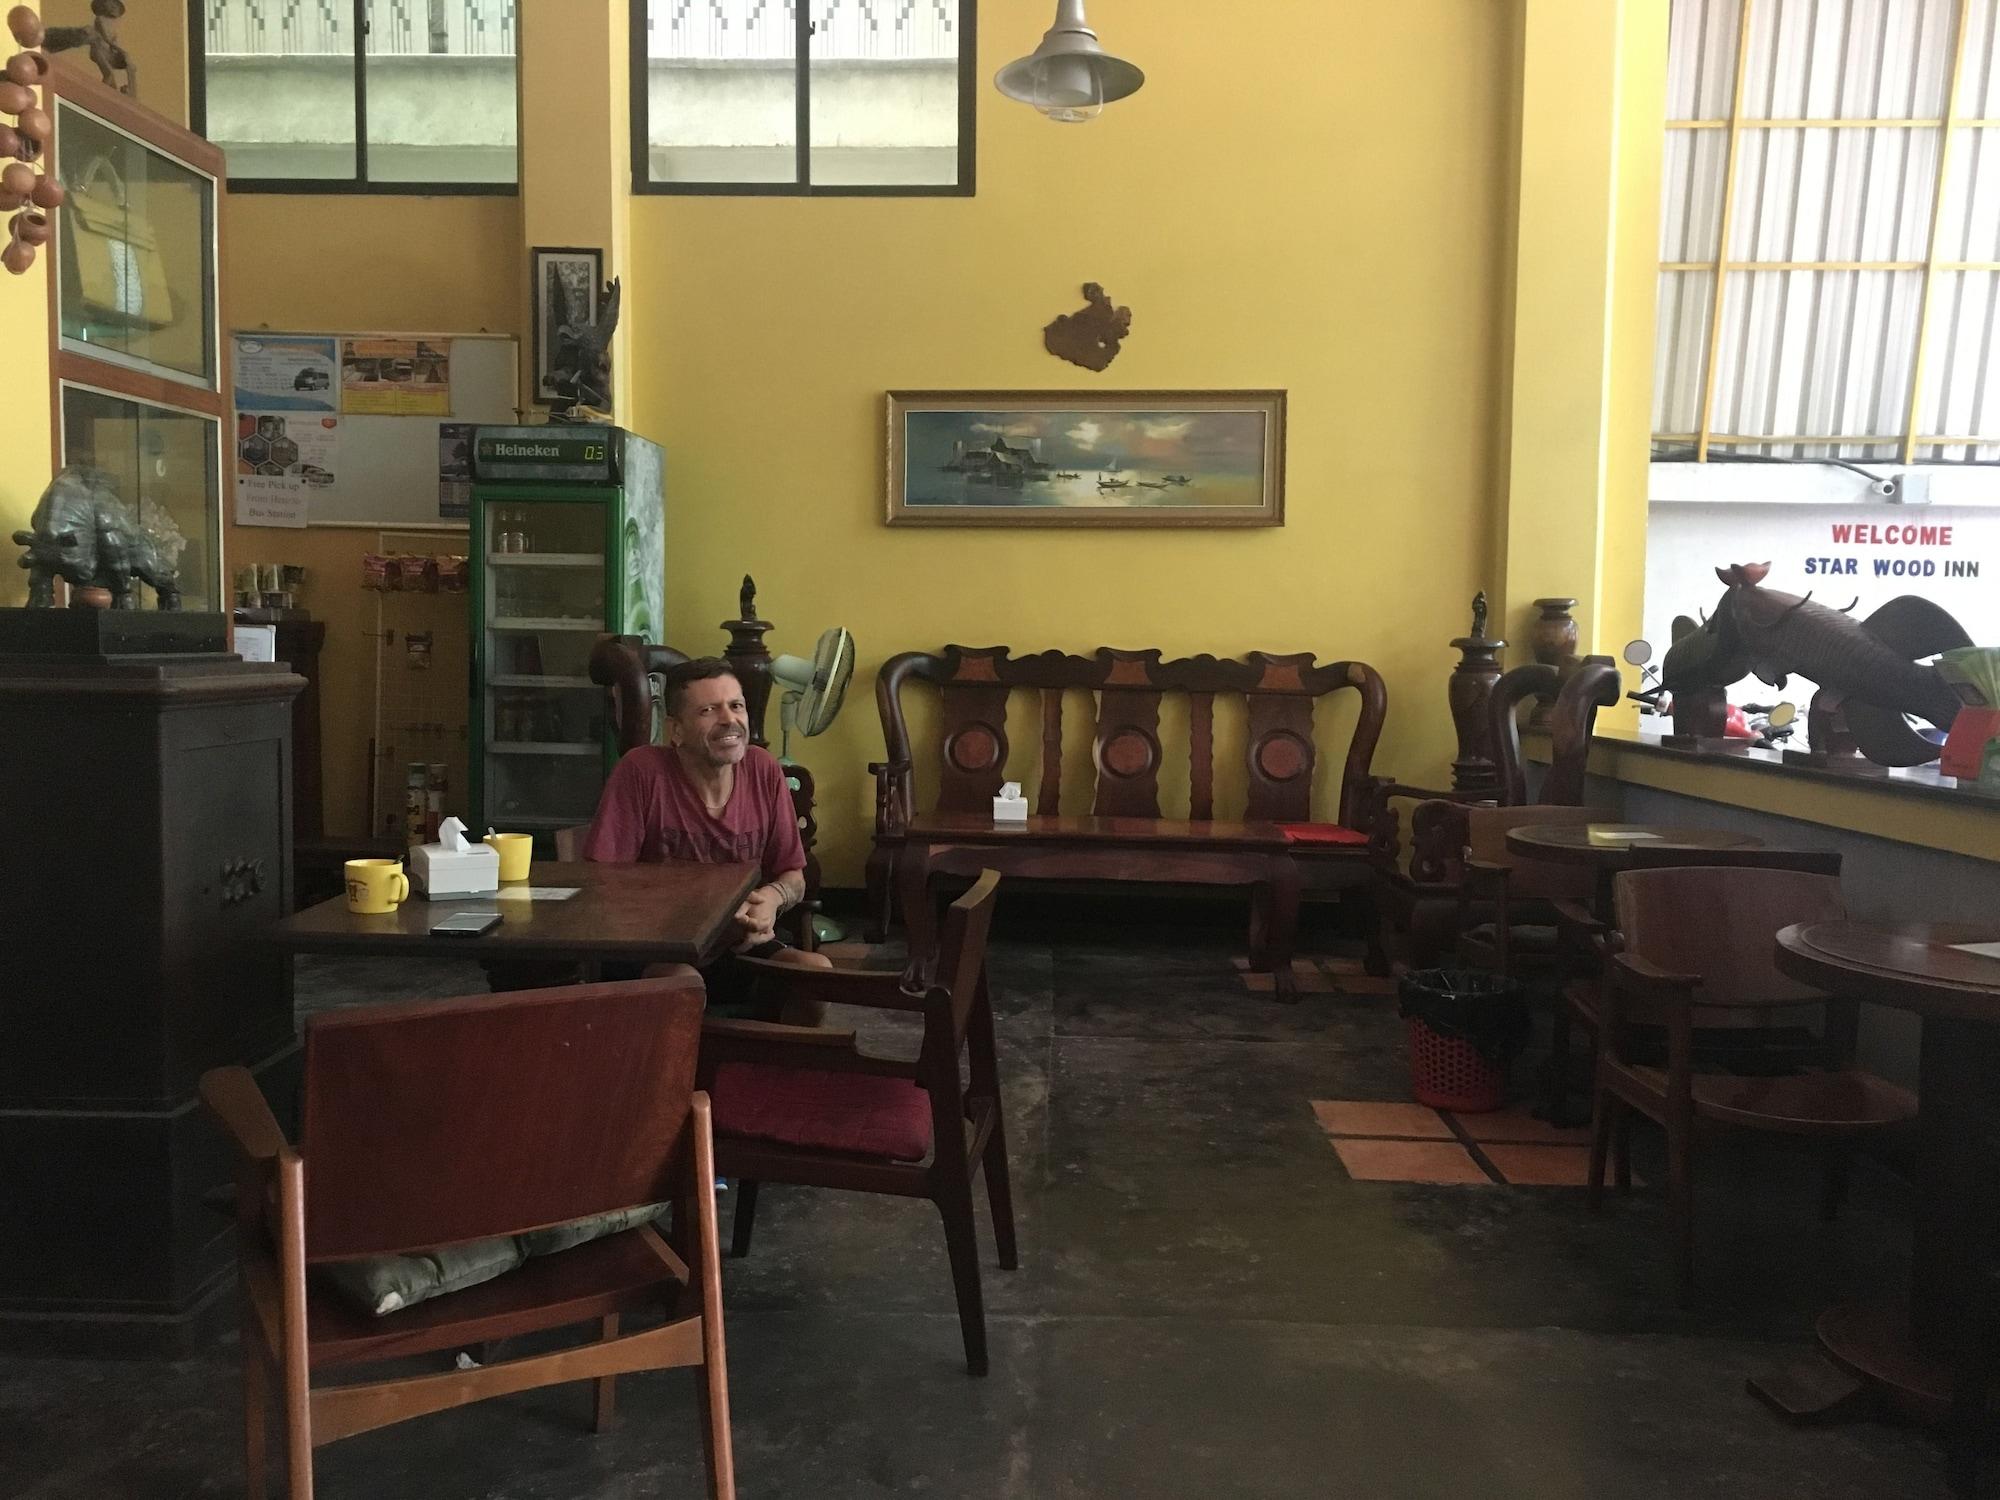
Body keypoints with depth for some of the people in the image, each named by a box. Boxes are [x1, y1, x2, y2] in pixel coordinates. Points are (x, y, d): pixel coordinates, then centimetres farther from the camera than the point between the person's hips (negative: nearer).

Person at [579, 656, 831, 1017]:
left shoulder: (765, 770, -1)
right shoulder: (641, 771, -14)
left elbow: (794, 878, 9)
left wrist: (772, 898, -16)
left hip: (744, 942, 4)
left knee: (819, 974, -21)